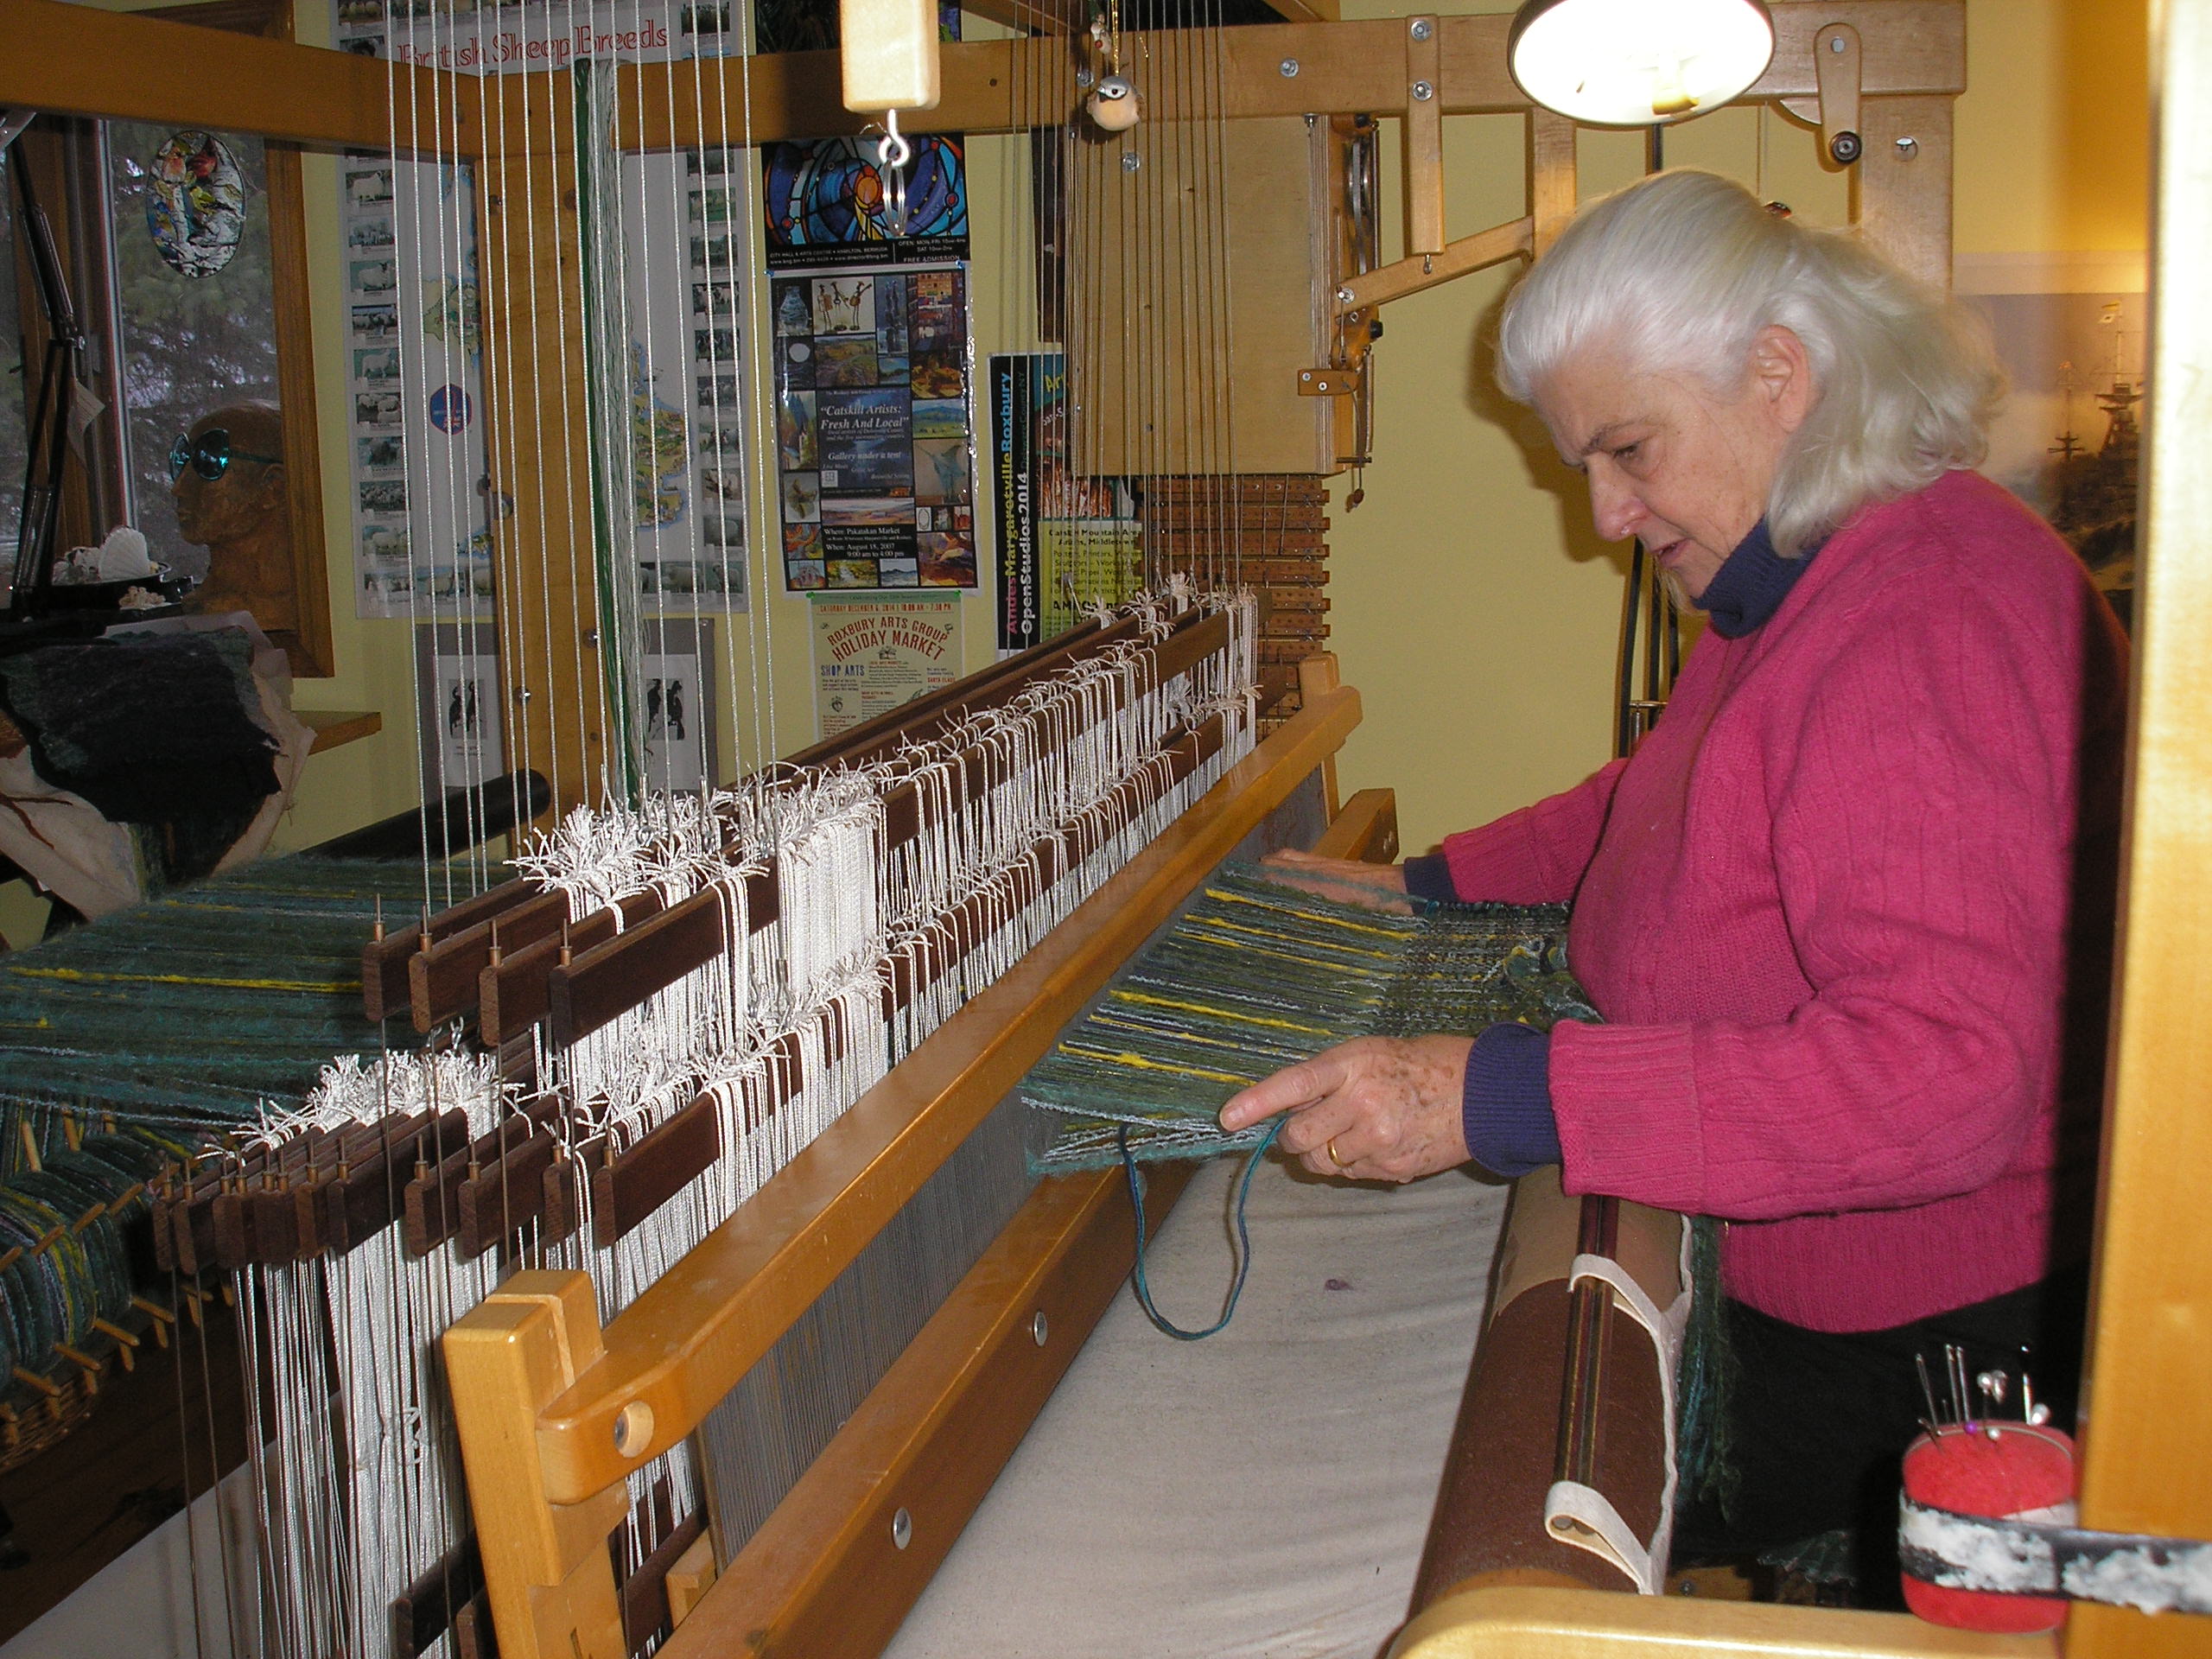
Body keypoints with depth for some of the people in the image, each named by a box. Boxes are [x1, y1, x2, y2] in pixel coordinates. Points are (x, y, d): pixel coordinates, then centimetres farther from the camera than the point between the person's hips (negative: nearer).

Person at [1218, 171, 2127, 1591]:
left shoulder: (1929, 622, -30)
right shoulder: (1807, 579, 7)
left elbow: (1946, 1073, -40)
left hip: (1930, 1346, -10)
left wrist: (1501, 1098, -44)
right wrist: (1430, 888, 14)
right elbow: (1668, 801, 25)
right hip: (1801, 1293, 10)